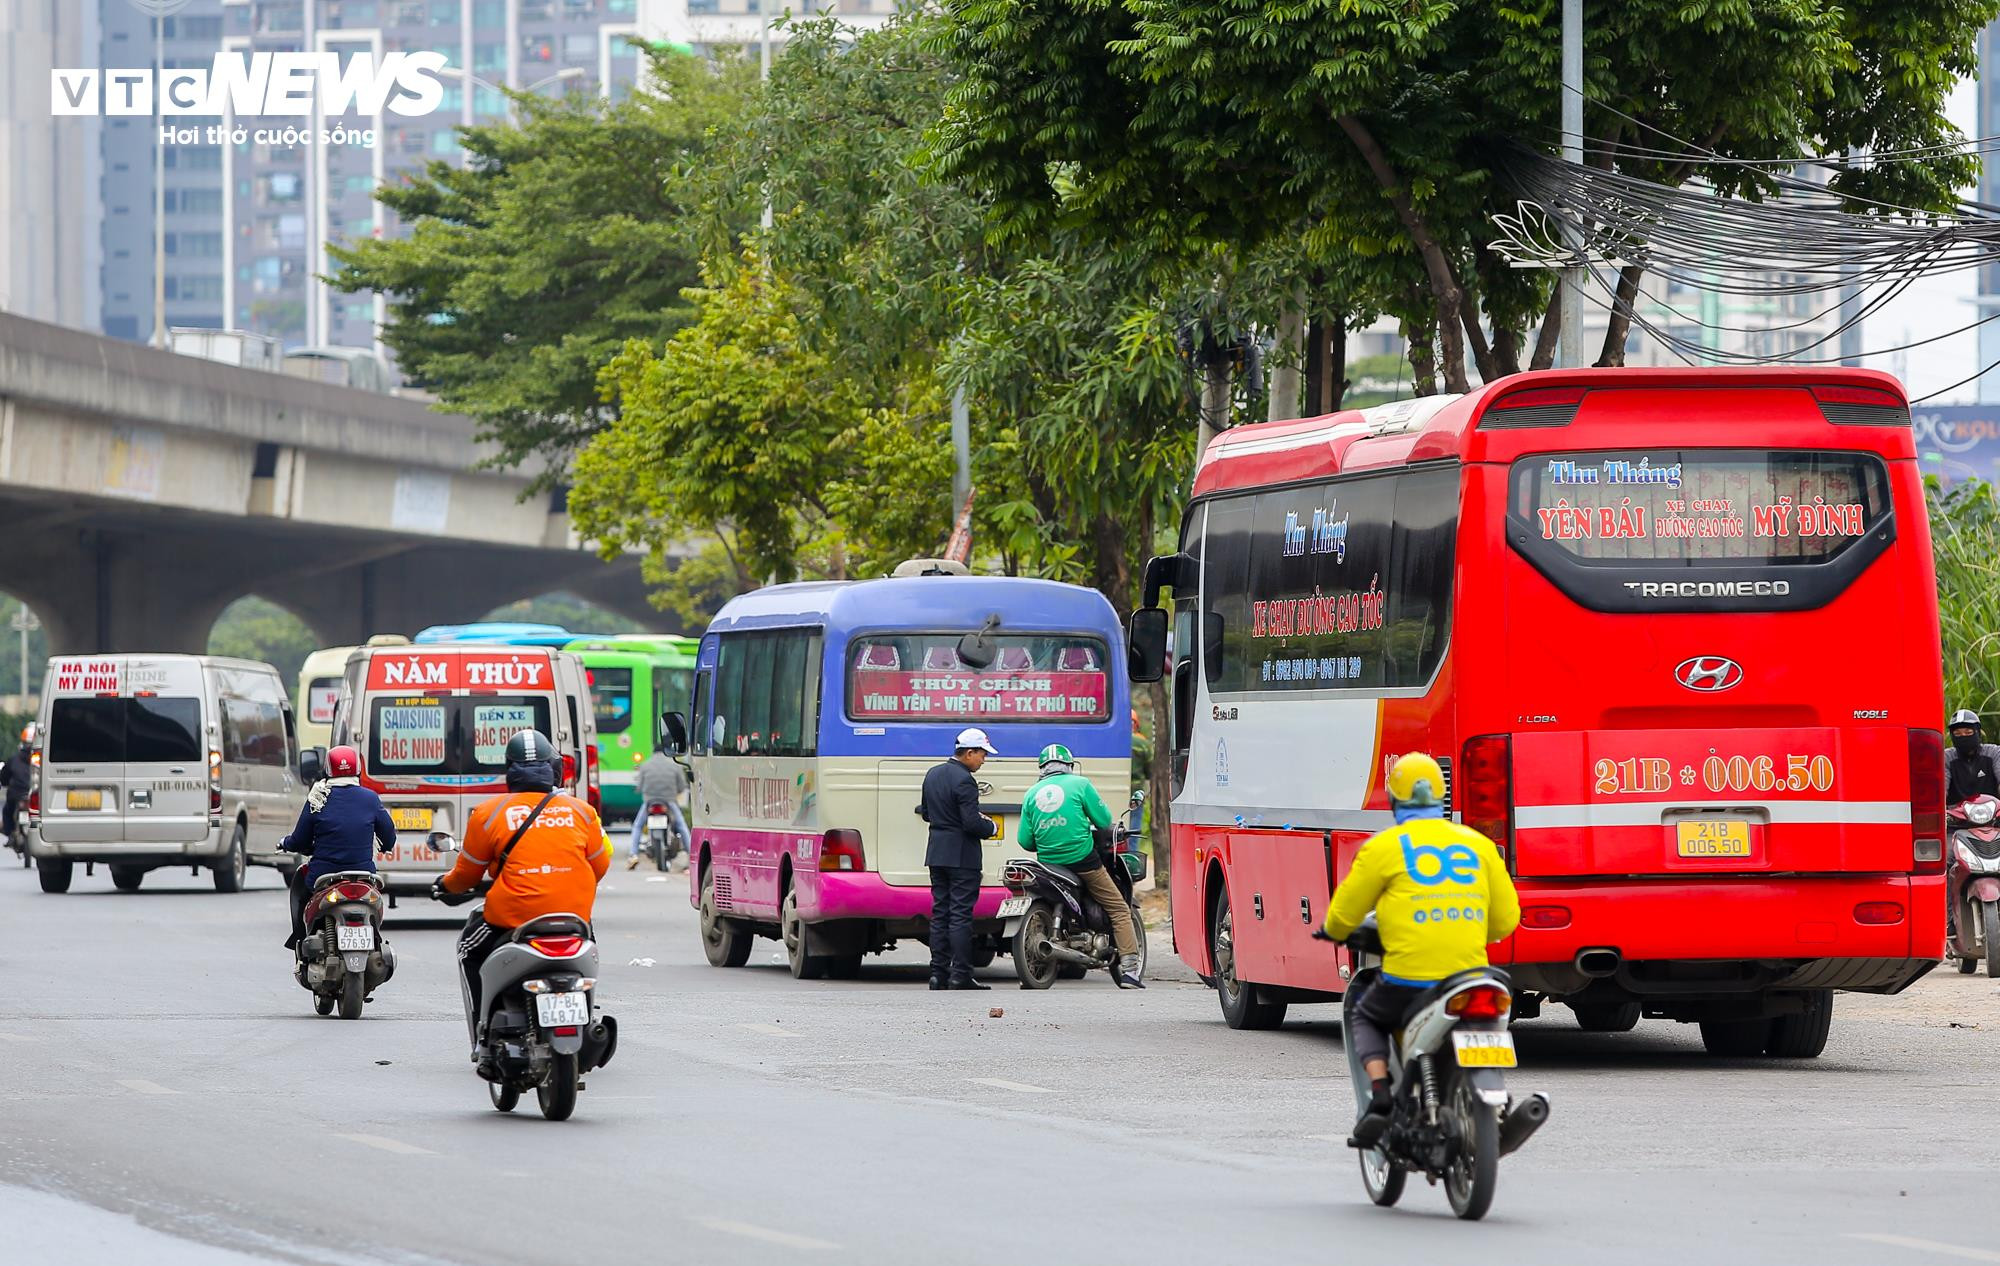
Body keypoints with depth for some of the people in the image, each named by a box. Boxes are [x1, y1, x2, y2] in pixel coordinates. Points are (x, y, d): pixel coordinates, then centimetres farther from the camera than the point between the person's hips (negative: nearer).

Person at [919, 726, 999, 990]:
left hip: (937, 854, 8)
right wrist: (991, 827, -1)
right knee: (961, 915, -6)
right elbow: (972, 823, -22)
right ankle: (960, 976, -7)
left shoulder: (933, 775, 10)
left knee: (940, 914, 10)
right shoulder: (964, 781, -18)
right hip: (962, 857, -8)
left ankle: (939, 974, 9)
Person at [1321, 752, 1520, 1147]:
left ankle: (1380, 1096, 2)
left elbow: (1344, 914, 7)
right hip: (1470, 979, 3)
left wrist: (1333, 932, 31)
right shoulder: (1478, 845, 10)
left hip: (1409, 978, -3)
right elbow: (1506, 919, 12)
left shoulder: (1383, 847, 0)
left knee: (1367, 1019, 25)